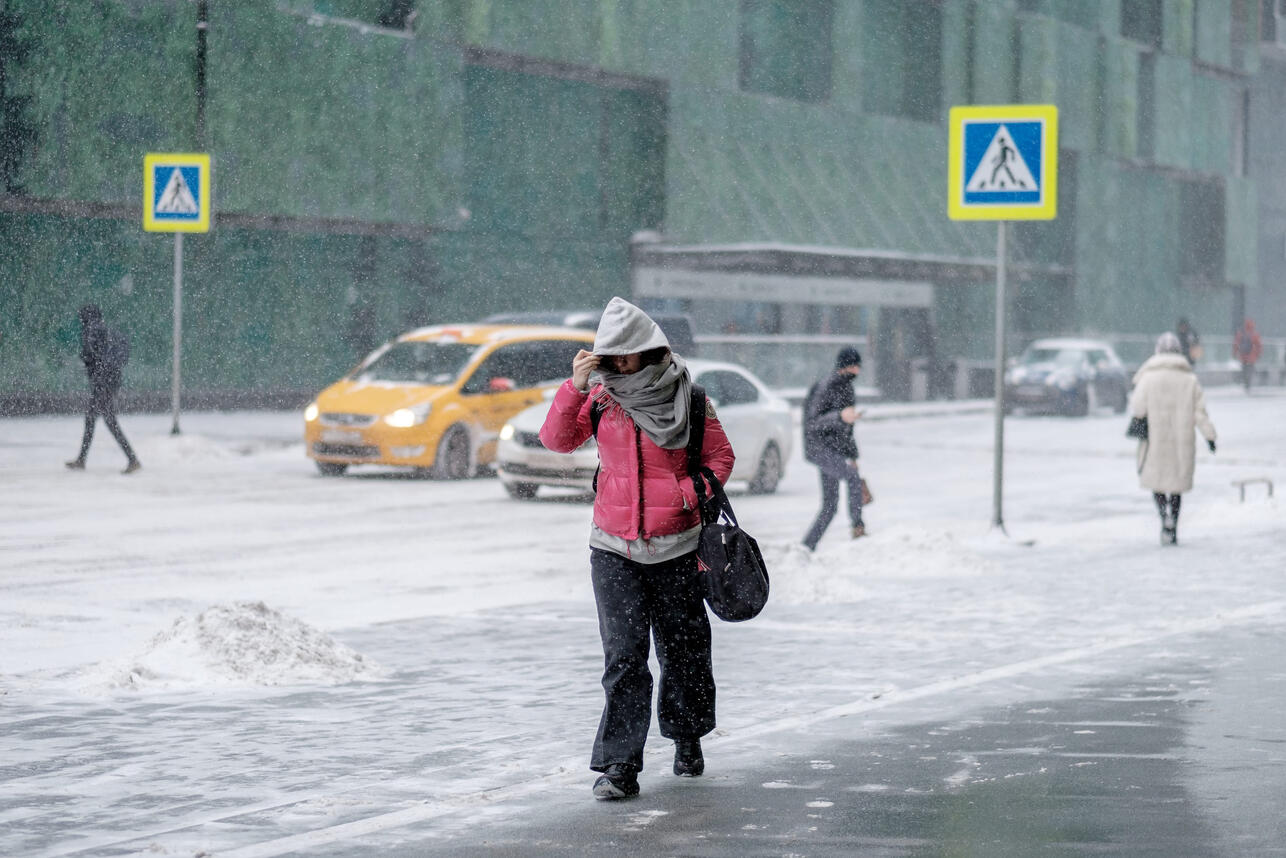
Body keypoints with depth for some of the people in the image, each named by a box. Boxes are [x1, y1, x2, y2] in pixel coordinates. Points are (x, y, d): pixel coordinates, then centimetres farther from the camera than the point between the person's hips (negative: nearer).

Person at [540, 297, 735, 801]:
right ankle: (619, 766, -10)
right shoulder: (602, 397, 3)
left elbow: (719, 457, 5)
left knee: (682, 648, 11)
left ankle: (687, 737, 36)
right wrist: (576, 387, -17)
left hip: (675, 548, 0)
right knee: (623, 655, -9)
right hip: (614, 550, 0)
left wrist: (685, 494, -12)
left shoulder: (688, 399, -2)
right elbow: (556, 439, -5)